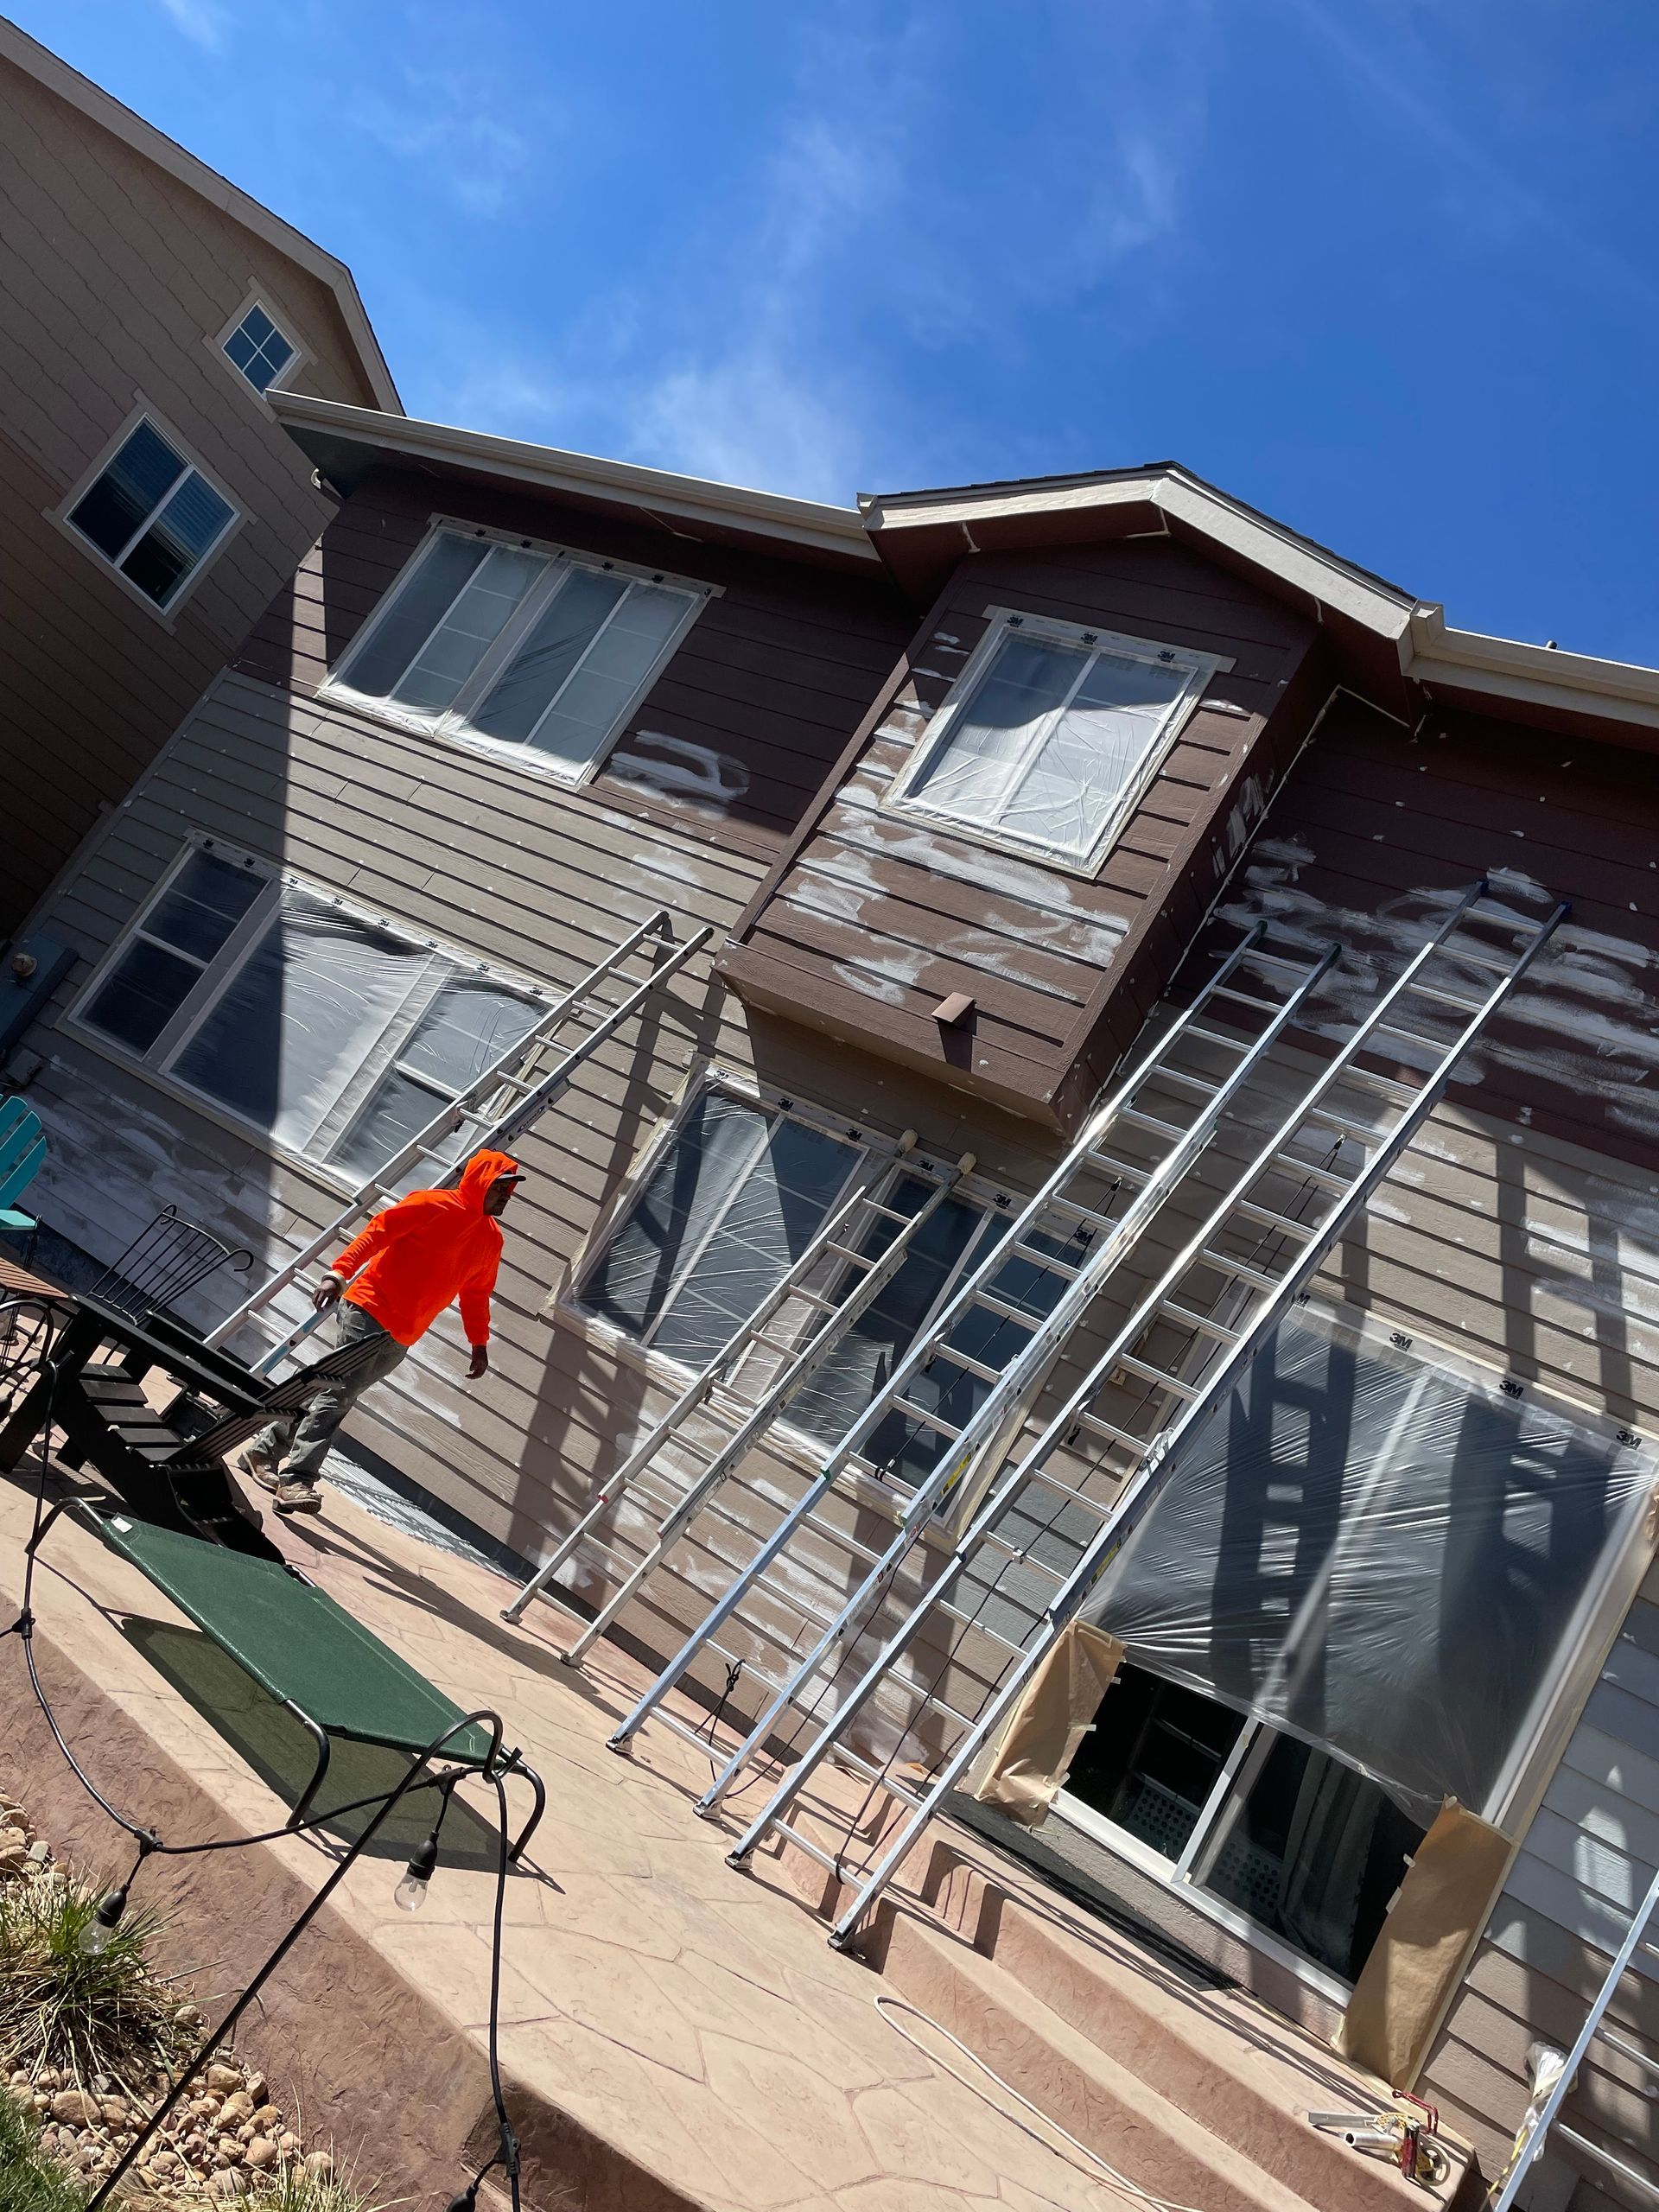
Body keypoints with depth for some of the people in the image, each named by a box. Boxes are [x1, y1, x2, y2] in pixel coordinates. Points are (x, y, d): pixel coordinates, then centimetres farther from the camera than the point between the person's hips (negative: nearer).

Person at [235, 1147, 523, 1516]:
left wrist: (479, 1344, 16)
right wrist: (339, 1273, -22)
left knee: (337, 1395, 8)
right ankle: (297, 1480, -14)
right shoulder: (434, 1205, -8)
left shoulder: (491, 1240, 13)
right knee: (339, 1393, -13)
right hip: (369, 1310, -7)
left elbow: (475, 1295, 20)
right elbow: (377, 1231, -13)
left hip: (400, 1340, 7)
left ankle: (263, 1451, 20)